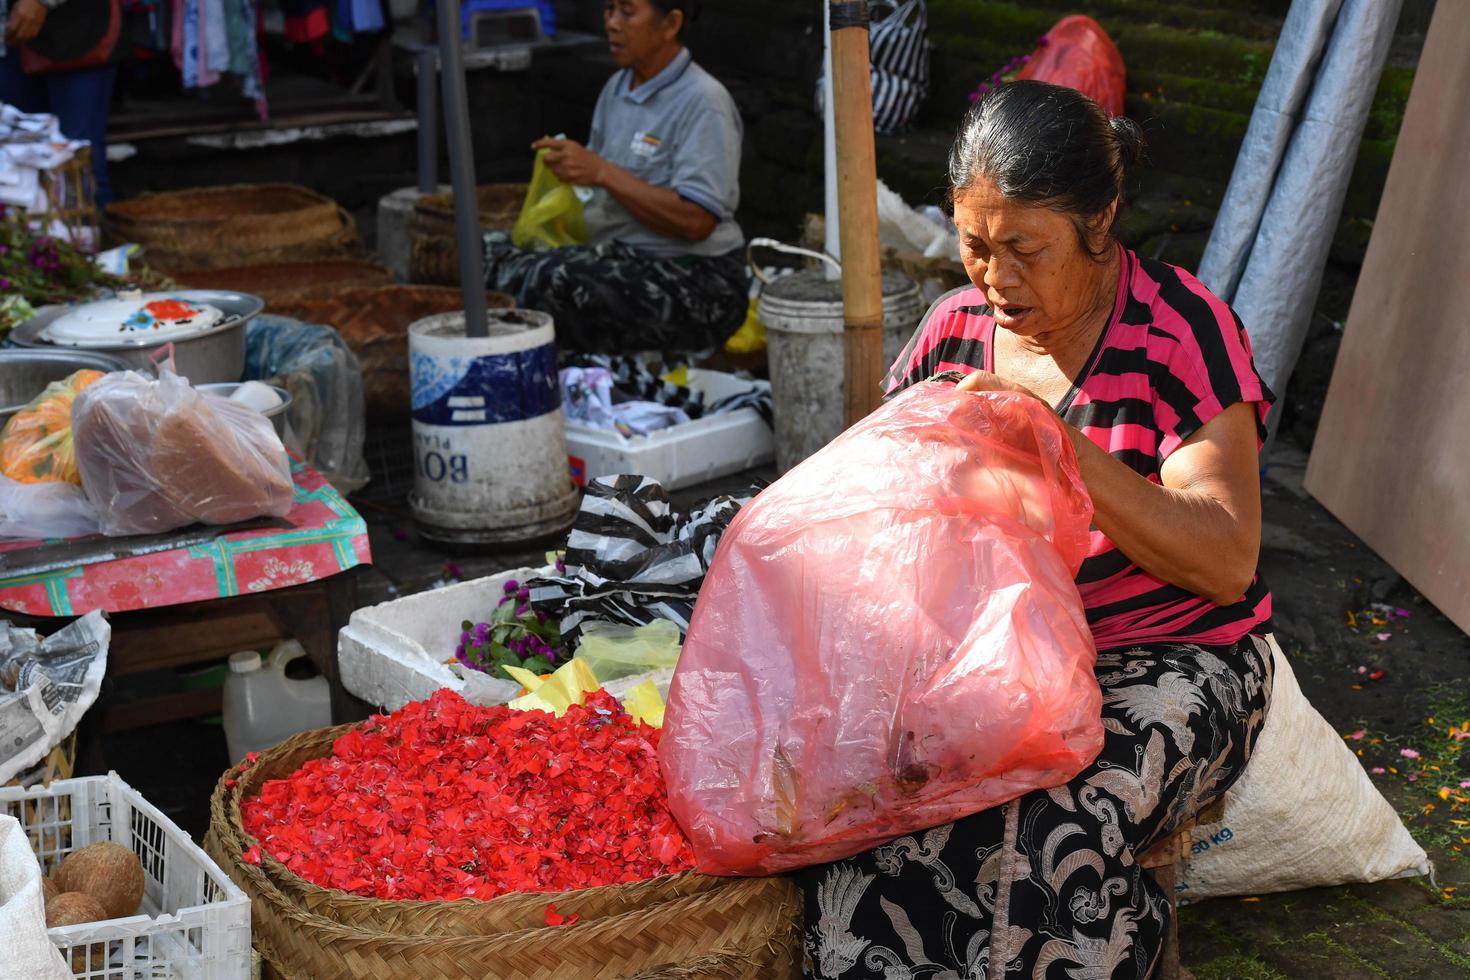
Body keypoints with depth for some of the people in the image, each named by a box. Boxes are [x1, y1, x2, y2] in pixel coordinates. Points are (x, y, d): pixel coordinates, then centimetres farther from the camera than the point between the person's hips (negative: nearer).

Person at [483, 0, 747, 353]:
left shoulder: (703, 102, -13)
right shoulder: (617, 88, 12)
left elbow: (696, 222, -21)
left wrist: (601, 172, -24)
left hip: (695, 282, -8)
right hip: (621, 257, 8)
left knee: (555, 282, -32)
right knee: (489, 250, -12)